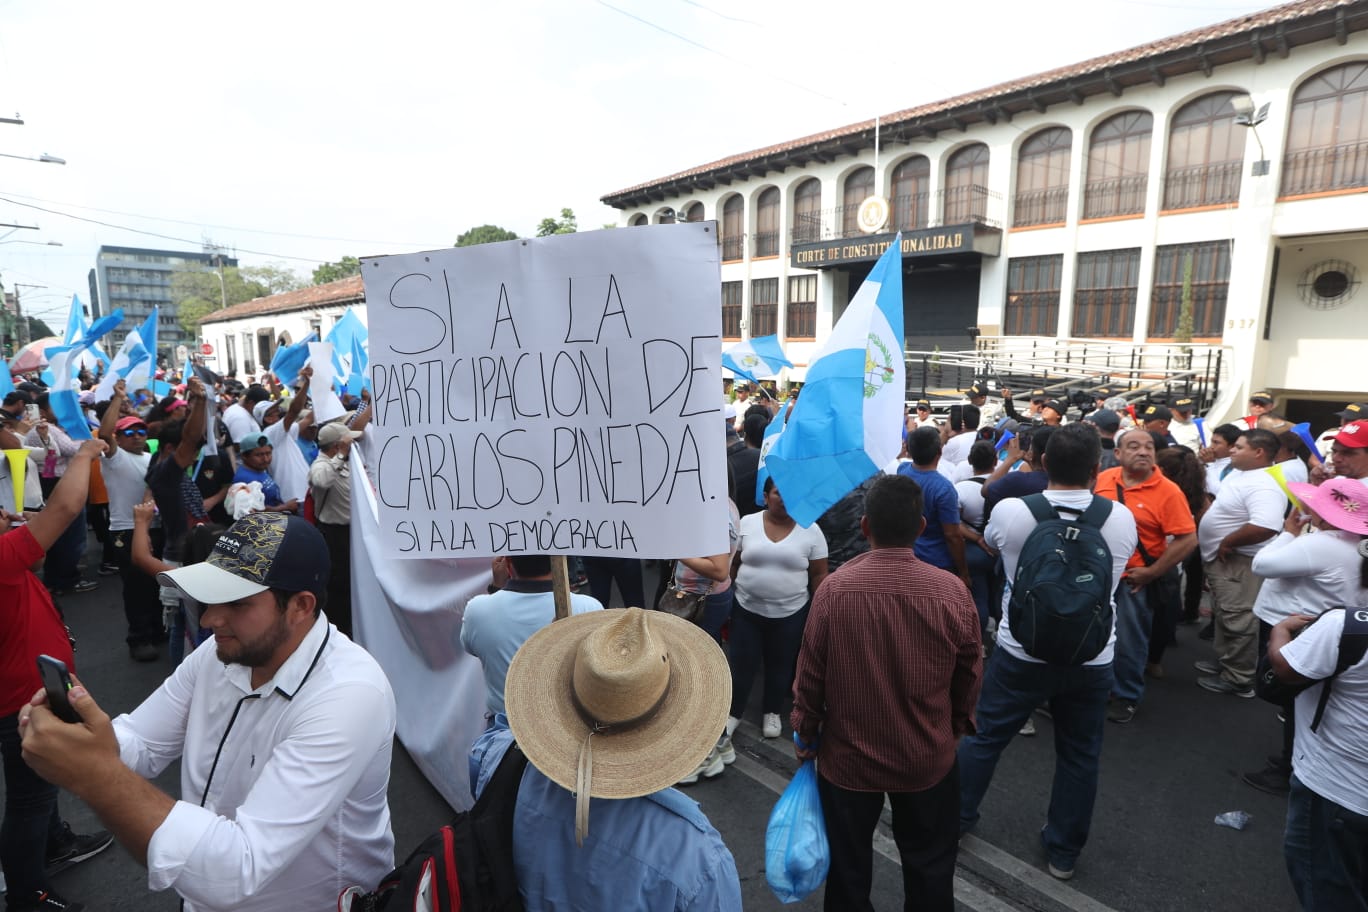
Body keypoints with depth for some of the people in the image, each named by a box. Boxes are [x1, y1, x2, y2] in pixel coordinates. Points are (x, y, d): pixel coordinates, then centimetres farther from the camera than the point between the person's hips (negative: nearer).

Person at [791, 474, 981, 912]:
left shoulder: (834, 589, -20)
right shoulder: (951, 591, -17)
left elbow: (810, 676, -11)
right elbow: (970, 674, -3)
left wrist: (805, 734, 6)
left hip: (847, 757, -1)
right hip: (929, 758, 1)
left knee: (848, 868, 20)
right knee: (929, 870, 23)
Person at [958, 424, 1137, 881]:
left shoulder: (1009, 511, -15)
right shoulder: (1122, 519, -9)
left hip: (1020, 653, -1)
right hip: (1092, 659, 2)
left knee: (984, 735, 16)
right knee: (1079, 755, 18)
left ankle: (956, 815, 32)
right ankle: (1063, 851, 32)